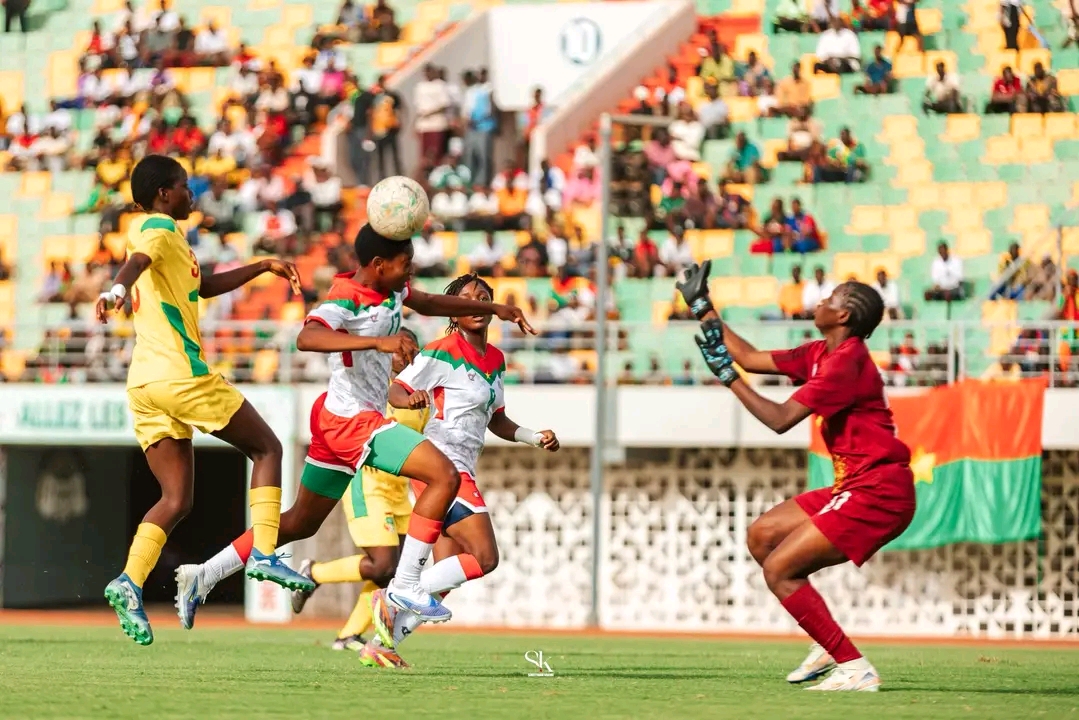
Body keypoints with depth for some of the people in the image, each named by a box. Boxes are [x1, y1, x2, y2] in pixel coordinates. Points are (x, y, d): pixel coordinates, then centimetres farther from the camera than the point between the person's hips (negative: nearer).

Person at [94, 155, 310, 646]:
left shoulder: (157, 231, 24)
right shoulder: (160, 228, -5)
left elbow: (205, 287, 36)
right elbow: (138, 259, -29)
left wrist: (264, 267, 35)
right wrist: (117, 289, -50)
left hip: (145, 384, 9)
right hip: (181, 373, -9)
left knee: (177, 499, 6)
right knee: (267, 448, 7)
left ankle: (130, 582, -13)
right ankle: (263, 554, -4)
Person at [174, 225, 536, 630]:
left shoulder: (390, 289, 7)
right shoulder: (346, 300, -21)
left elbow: (428, 303, 28)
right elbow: (306, 338, -40)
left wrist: (492, 309, 23)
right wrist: (378, 341, -48)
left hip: (339, 420, 10)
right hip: (351, 420, -10)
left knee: (301, 522, 20)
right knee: (445, 475, -19)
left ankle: (203, 578, 23)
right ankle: (405, 585, -16)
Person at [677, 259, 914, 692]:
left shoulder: (845, 362, -17)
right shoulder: (821, 354, 12)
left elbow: (781, 419, -19)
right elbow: (753, 359, 21)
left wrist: (728, 376, -14)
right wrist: (704, 310, 25)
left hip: (878, 492, -10)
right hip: (856, 488, 10)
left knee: (779, 569, -12)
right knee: (761, 536, 15)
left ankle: (856, 669, -13)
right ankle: (829, 645, 15)